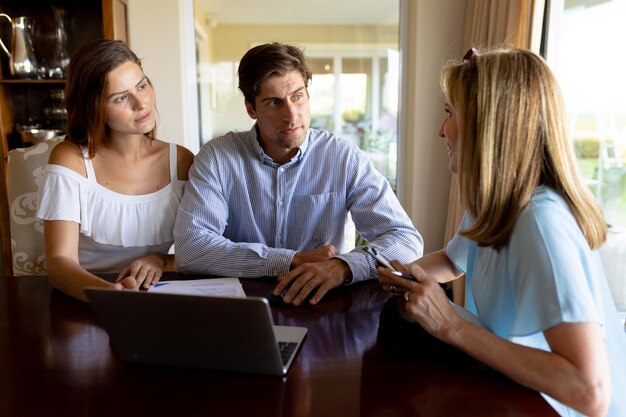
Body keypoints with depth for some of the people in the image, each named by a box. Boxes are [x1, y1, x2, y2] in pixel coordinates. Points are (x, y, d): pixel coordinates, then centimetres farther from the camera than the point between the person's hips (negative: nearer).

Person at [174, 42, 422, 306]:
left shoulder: (344, 158, -5)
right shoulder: (216, 157, -5)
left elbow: (407, 241, -9)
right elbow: (188, 248, -15)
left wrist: (343, 266, -28)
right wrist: (292, 261, -20)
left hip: (321, 307, 2)